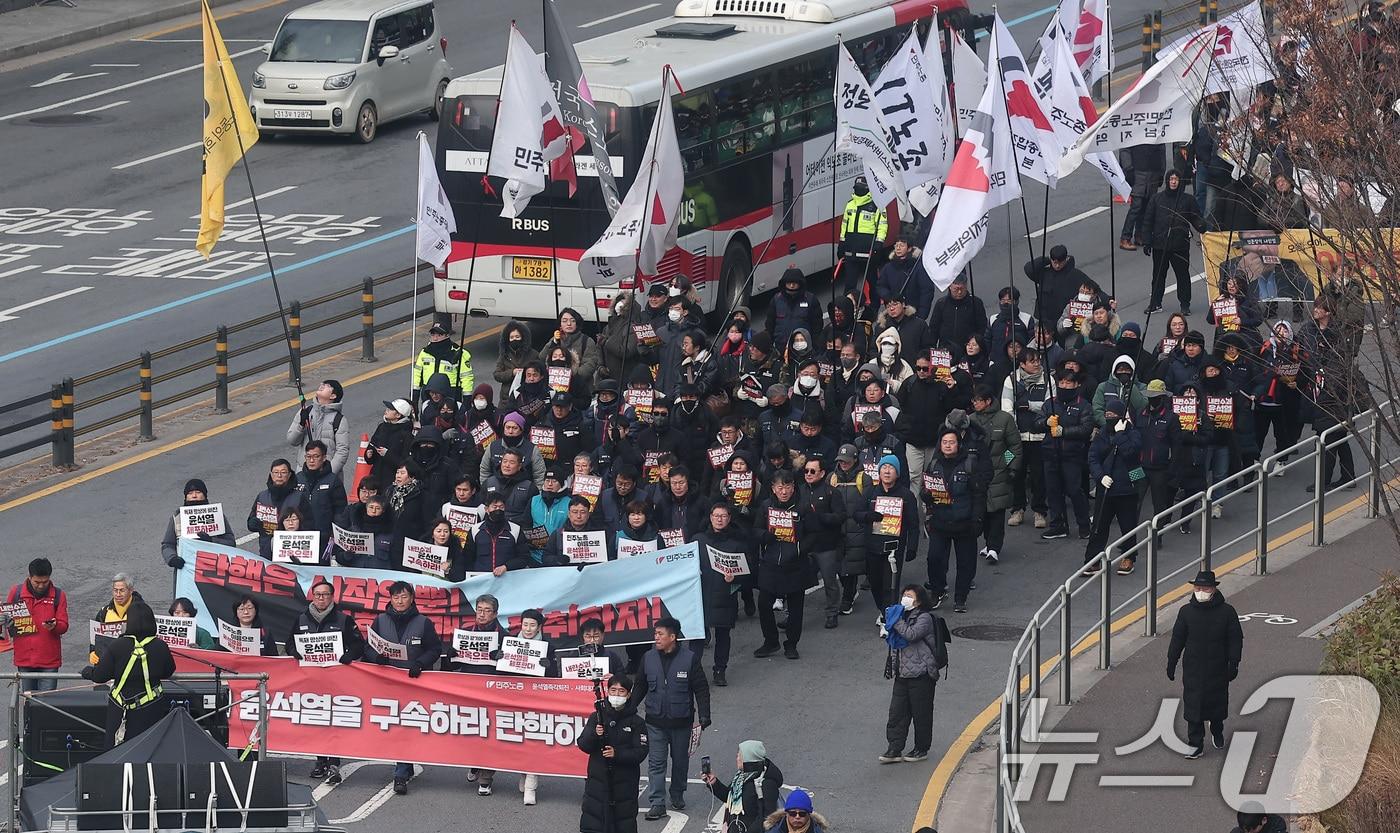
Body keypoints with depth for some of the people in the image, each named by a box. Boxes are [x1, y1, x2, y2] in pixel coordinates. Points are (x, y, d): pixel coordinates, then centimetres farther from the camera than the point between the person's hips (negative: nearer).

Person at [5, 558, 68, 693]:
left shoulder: (58, 596, 0)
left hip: (49, 661, -2)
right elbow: (6, 619, 12)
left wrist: (54, 626, -22)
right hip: (24, 660, 2)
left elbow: (63, 626, 0)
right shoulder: (16, 592, 3)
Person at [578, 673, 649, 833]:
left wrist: (617, 754, -22)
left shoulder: (636, 723, 0)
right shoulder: (596, 717, 4)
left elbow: (640, 753, -7)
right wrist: (594, 735, -21)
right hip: (597, 781, 1)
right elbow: (583, 745, -1)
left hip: (625, 783, -1)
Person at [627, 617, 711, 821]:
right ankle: (657, 804, -4)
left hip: (681, 721, -1)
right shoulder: (649, 658, 0)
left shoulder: (690, 659, -8)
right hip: (655, 722, 1)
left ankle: (677, 796, 33)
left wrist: (704, 716, -9)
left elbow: (701, 689, -4)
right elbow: (639, 688, 11)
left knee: (680, 760, 13)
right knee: (656, 763, -4)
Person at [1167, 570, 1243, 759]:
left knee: (1217, 703, 14)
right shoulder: (1186, 612, -3)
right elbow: (1177, 639, 4)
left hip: (1218, 669, 0)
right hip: (1193, 669, 0)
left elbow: (1235, 640, -2)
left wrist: (1233, 664, -7)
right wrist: (1171, 663, 3)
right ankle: (1196, 745, 4)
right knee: (1193, 706, -2)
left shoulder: (1226, 612, -8)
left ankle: (1217, 733, 41)